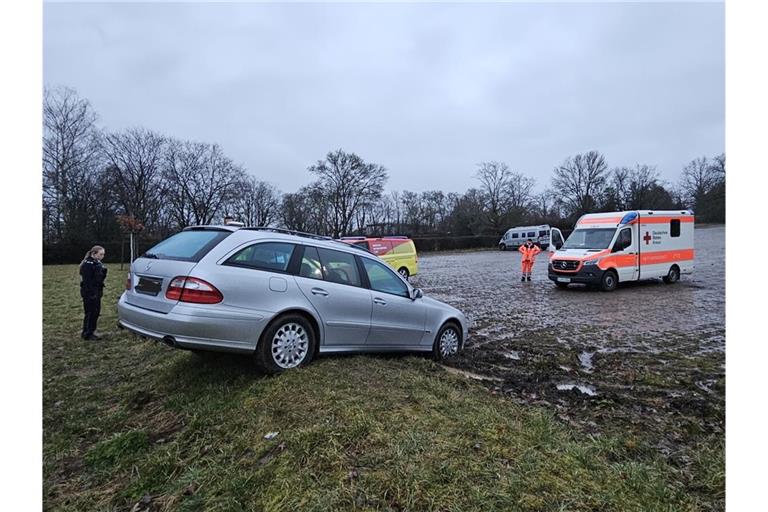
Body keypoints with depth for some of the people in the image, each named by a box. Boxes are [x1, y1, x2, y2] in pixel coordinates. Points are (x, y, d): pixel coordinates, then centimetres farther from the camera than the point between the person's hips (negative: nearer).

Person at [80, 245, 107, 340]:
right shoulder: (88, 264, -17)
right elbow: (87, 281, -21)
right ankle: (87, 334, 8)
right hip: (90, 293, -9)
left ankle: (91, 331, 25)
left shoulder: (97, 263, 11)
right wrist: (91, 294, -22)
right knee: (90, 313, -2)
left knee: (96, 312, 14)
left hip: (97, 292, 9)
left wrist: (103, 271, 1)